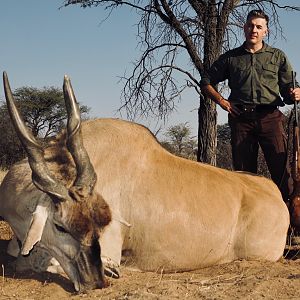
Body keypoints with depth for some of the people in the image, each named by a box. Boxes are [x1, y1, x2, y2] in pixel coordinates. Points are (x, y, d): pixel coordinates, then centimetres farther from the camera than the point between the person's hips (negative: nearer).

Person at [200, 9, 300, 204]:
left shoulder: (278, 56, 16)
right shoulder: (231, 58, 17)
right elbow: (206, 82, 23)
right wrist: (221, 100, 7)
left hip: (270, 117, -1)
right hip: (241, 119, 1)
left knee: (281, 167, -14)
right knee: (244, 172, 1)